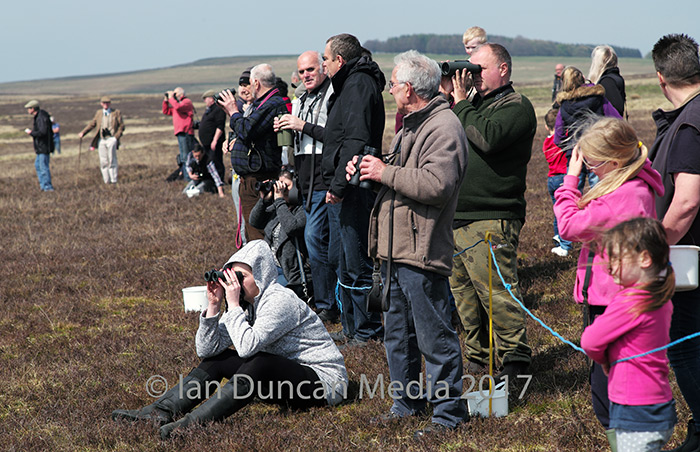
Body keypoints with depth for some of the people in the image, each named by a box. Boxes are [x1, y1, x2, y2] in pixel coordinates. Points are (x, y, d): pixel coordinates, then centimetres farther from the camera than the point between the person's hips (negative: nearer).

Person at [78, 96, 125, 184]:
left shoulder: (116, 113, 6)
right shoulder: (98, 113, 15)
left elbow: (121, 126, 5)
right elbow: (92, 124, 18)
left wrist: (116, 137, -7)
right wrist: (83, 132, 7)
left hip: (111, 139, -3)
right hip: (101, 140, 3)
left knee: (111, 160, -13)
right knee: (103, 162, 1)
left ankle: (114, 181, -9)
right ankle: (107, 181, 6)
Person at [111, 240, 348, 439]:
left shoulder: (280, 301, -20)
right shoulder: (246, 302, 5)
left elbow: (247, 346, -34)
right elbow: (206, 349, 0)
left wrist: (233, 305, -25)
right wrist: (214, 305, -11)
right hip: (283, 374, 9)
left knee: (259, 363, -34)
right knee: (216, 359, 1)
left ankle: (193, 422, -38)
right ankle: (161, 411, -13)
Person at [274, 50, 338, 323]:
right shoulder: (301, 101, 20)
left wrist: (304, 126, -17)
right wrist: (286, 128, 7)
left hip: (325, 180, -9)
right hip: (308, 182, 9)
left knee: (314, 237, -13)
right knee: (327, 242, 11)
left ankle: (326, 306, -6)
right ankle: (332, 305, 16)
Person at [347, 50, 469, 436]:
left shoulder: (443, 128, -15)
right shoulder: (410, 125, 19)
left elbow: (436, 185, -27)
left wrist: (385, 172, -18)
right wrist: (367, 169, 11)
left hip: (422, 254, -10)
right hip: (395, 250, 11)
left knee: (435, 338, -3)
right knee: (398, 335, 18)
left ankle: (448, 411, 6)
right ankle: (408, 401, 31)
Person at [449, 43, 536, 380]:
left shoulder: (517, 106, -4)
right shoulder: (475, 105, 21)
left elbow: (487, 138, -21)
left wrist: (460, 103, -10)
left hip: (491, 221, -8)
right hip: (456, 218, 8)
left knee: (497, 292, -9)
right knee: (463, 292, 12)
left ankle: (514, 359, 0)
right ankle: (478, 356, 22)